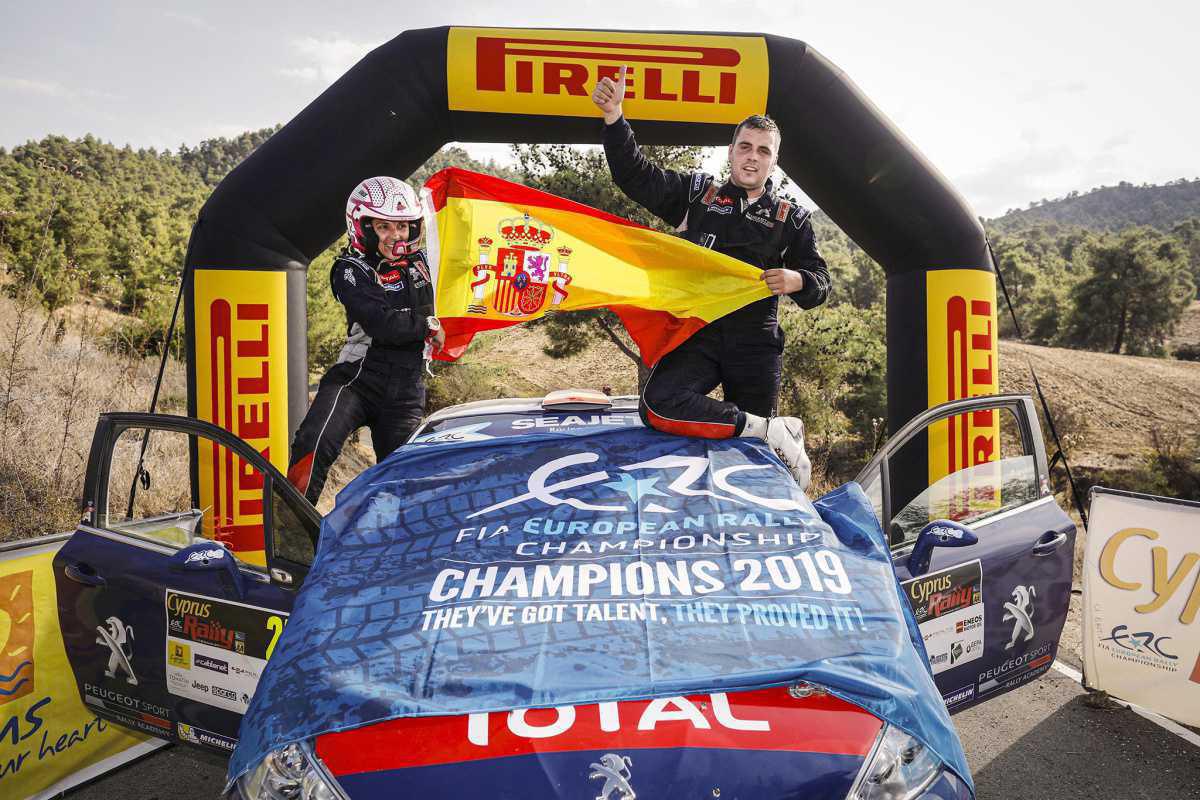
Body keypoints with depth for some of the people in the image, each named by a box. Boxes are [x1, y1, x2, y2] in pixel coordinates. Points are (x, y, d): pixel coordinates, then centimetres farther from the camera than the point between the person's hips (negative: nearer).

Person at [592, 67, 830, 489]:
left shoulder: (792, 219, 13)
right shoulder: (696, 193, 12)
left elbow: (820, 283, 10)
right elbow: (635, 176, 7)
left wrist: (798, 281, -15)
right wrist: (614, 117, -8)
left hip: (756, 343, 0)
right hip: (697, 332, 0)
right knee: (659, 405, -29)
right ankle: (775, 430, -17)